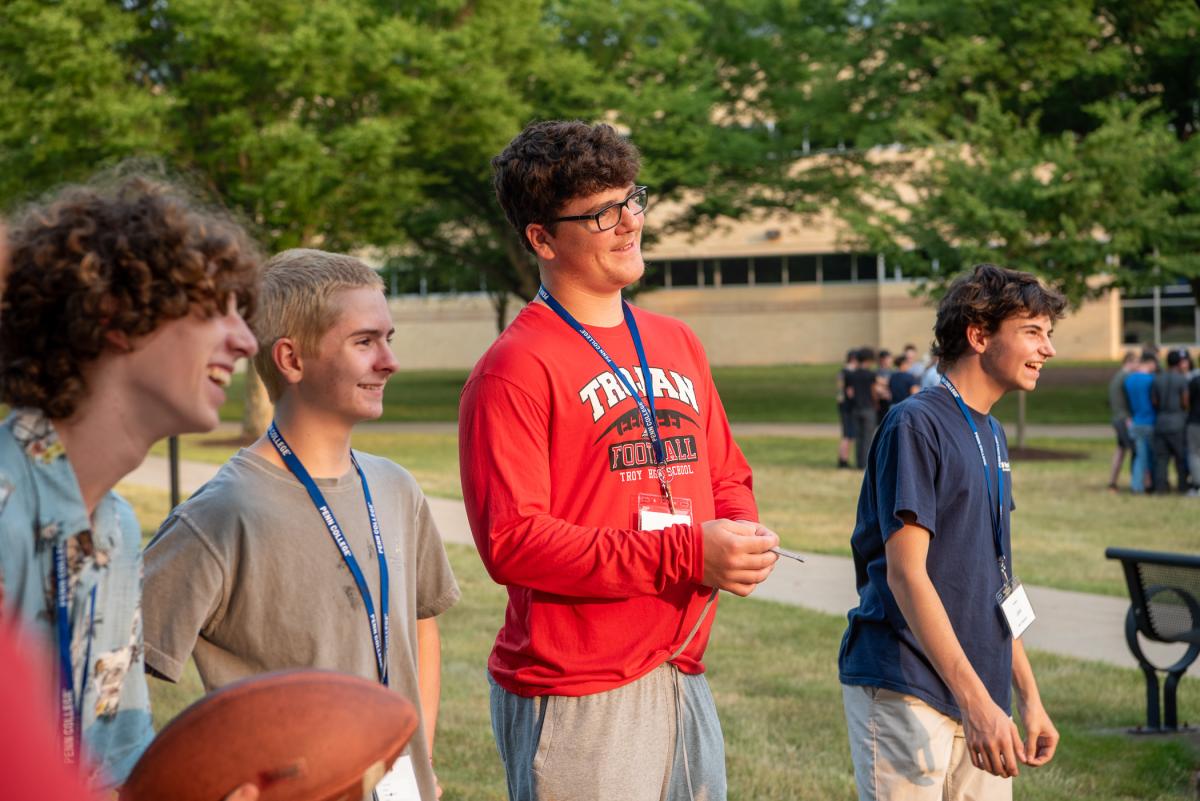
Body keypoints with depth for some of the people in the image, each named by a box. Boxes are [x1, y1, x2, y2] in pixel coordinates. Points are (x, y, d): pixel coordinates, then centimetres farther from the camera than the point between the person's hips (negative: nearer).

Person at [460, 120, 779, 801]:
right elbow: (512, 541, -19)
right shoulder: (516, 368, -11)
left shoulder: (678, 343, 13)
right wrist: (684, 554, -21)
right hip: (577, 702, -7)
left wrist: (744, 538, -3)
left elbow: (728, 477, 22)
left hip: (685, 684, 7)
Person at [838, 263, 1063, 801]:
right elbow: (906, 574, -17)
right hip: (907, 692, -8)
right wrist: (976, 701, -23)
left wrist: (1029, 696, 16)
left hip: (980, 696, 8)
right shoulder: (916, 425, -10)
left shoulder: (992, 436, 16)